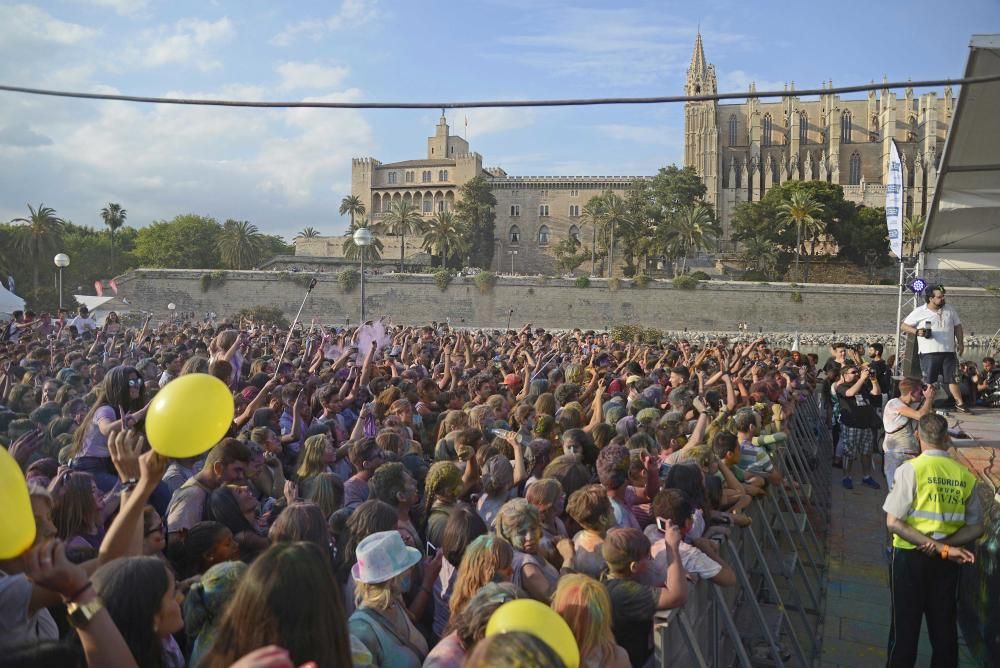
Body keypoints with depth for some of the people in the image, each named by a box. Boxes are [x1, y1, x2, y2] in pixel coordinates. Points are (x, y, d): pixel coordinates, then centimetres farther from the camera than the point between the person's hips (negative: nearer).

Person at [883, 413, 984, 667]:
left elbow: (893, 522, -18)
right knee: (945, 627, 16)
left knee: (905, 626, 8)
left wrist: (941, 547, -15)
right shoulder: (965, 475, -2)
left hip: (910, 556, -3)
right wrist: (946, 544, -8)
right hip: (947, 561, 3)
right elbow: (976, 528, 2)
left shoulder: (911, 469, -13)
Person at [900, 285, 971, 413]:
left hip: (948, 352, 3)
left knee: (952, 378, 5)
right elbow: (903, 326, -1)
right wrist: (917, 331, -18)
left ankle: (960, 404, 10)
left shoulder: (949, 309, 9)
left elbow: (957, 326, 18)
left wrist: (960, 343, 9)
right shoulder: (919, 312, -4)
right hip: (929, 353, -3)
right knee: (928, 381, 1)